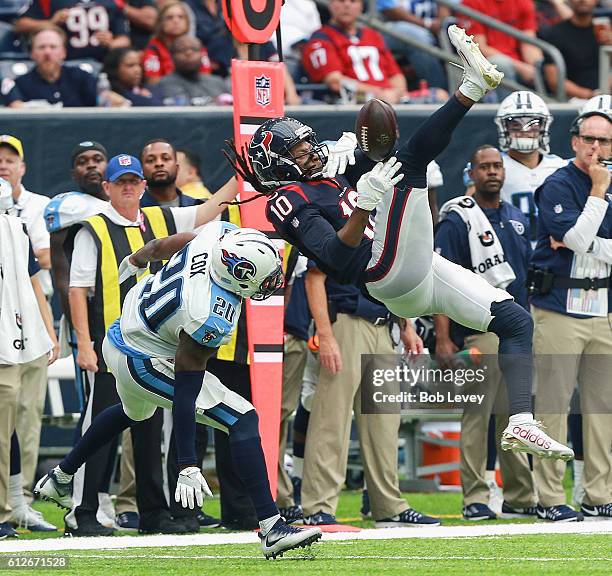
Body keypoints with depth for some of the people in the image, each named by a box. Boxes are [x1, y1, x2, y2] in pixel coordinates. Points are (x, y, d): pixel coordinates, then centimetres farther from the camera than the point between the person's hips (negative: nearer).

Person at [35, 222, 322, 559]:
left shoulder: (220, 234, -16)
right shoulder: (210, 319, -36)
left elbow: (162, 246, 6)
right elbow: (185, 393, -31)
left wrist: (136, 260, 29)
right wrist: (188, 466, -29)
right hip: (145, 364, -9)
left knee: (134, 412, 38)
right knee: (243, 421, -13)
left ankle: (59, 479, 54)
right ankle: (272, 529, -15)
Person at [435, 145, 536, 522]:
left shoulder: (517, 219, 17)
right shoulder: (458, 220, -4)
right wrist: (443, 339, -16)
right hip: (480, 331, -7)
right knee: (477, 414, -8)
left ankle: (521, 497, 14)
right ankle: (475, 499, -6)